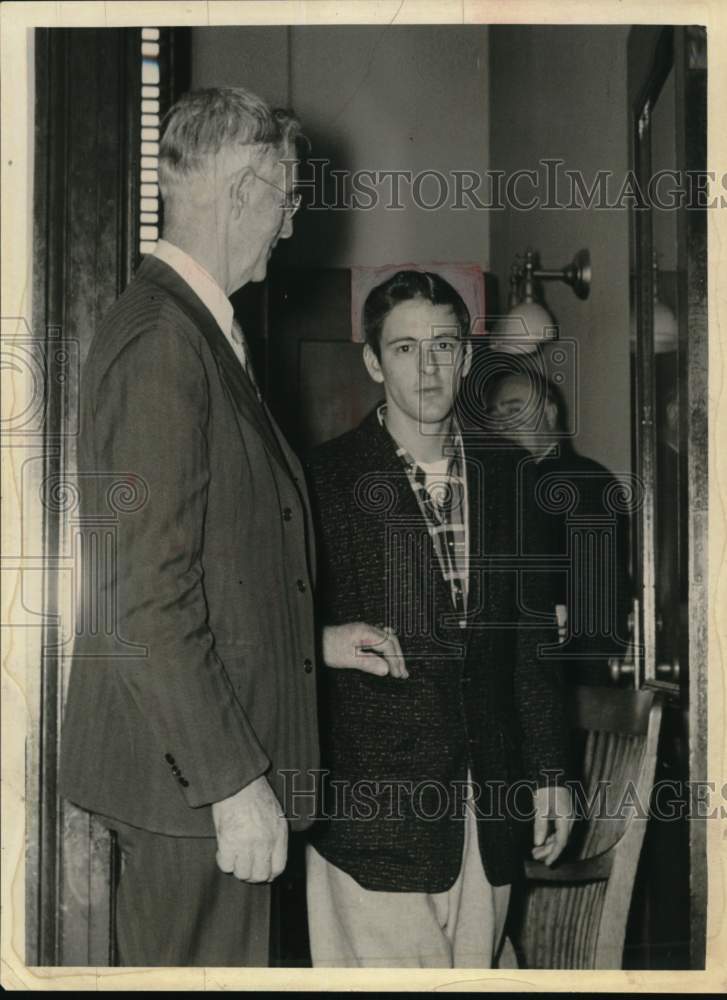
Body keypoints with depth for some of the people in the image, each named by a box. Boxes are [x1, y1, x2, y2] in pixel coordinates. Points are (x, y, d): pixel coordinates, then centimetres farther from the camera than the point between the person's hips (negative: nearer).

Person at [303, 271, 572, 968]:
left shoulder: (505, 474, 10)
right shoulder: (324, 480, -4)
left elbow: (532, 635, 13)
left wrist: (548, 769, 11)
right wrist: (321, 641, -20)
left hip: (488, 803, 4)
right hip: (372, 806, -4)